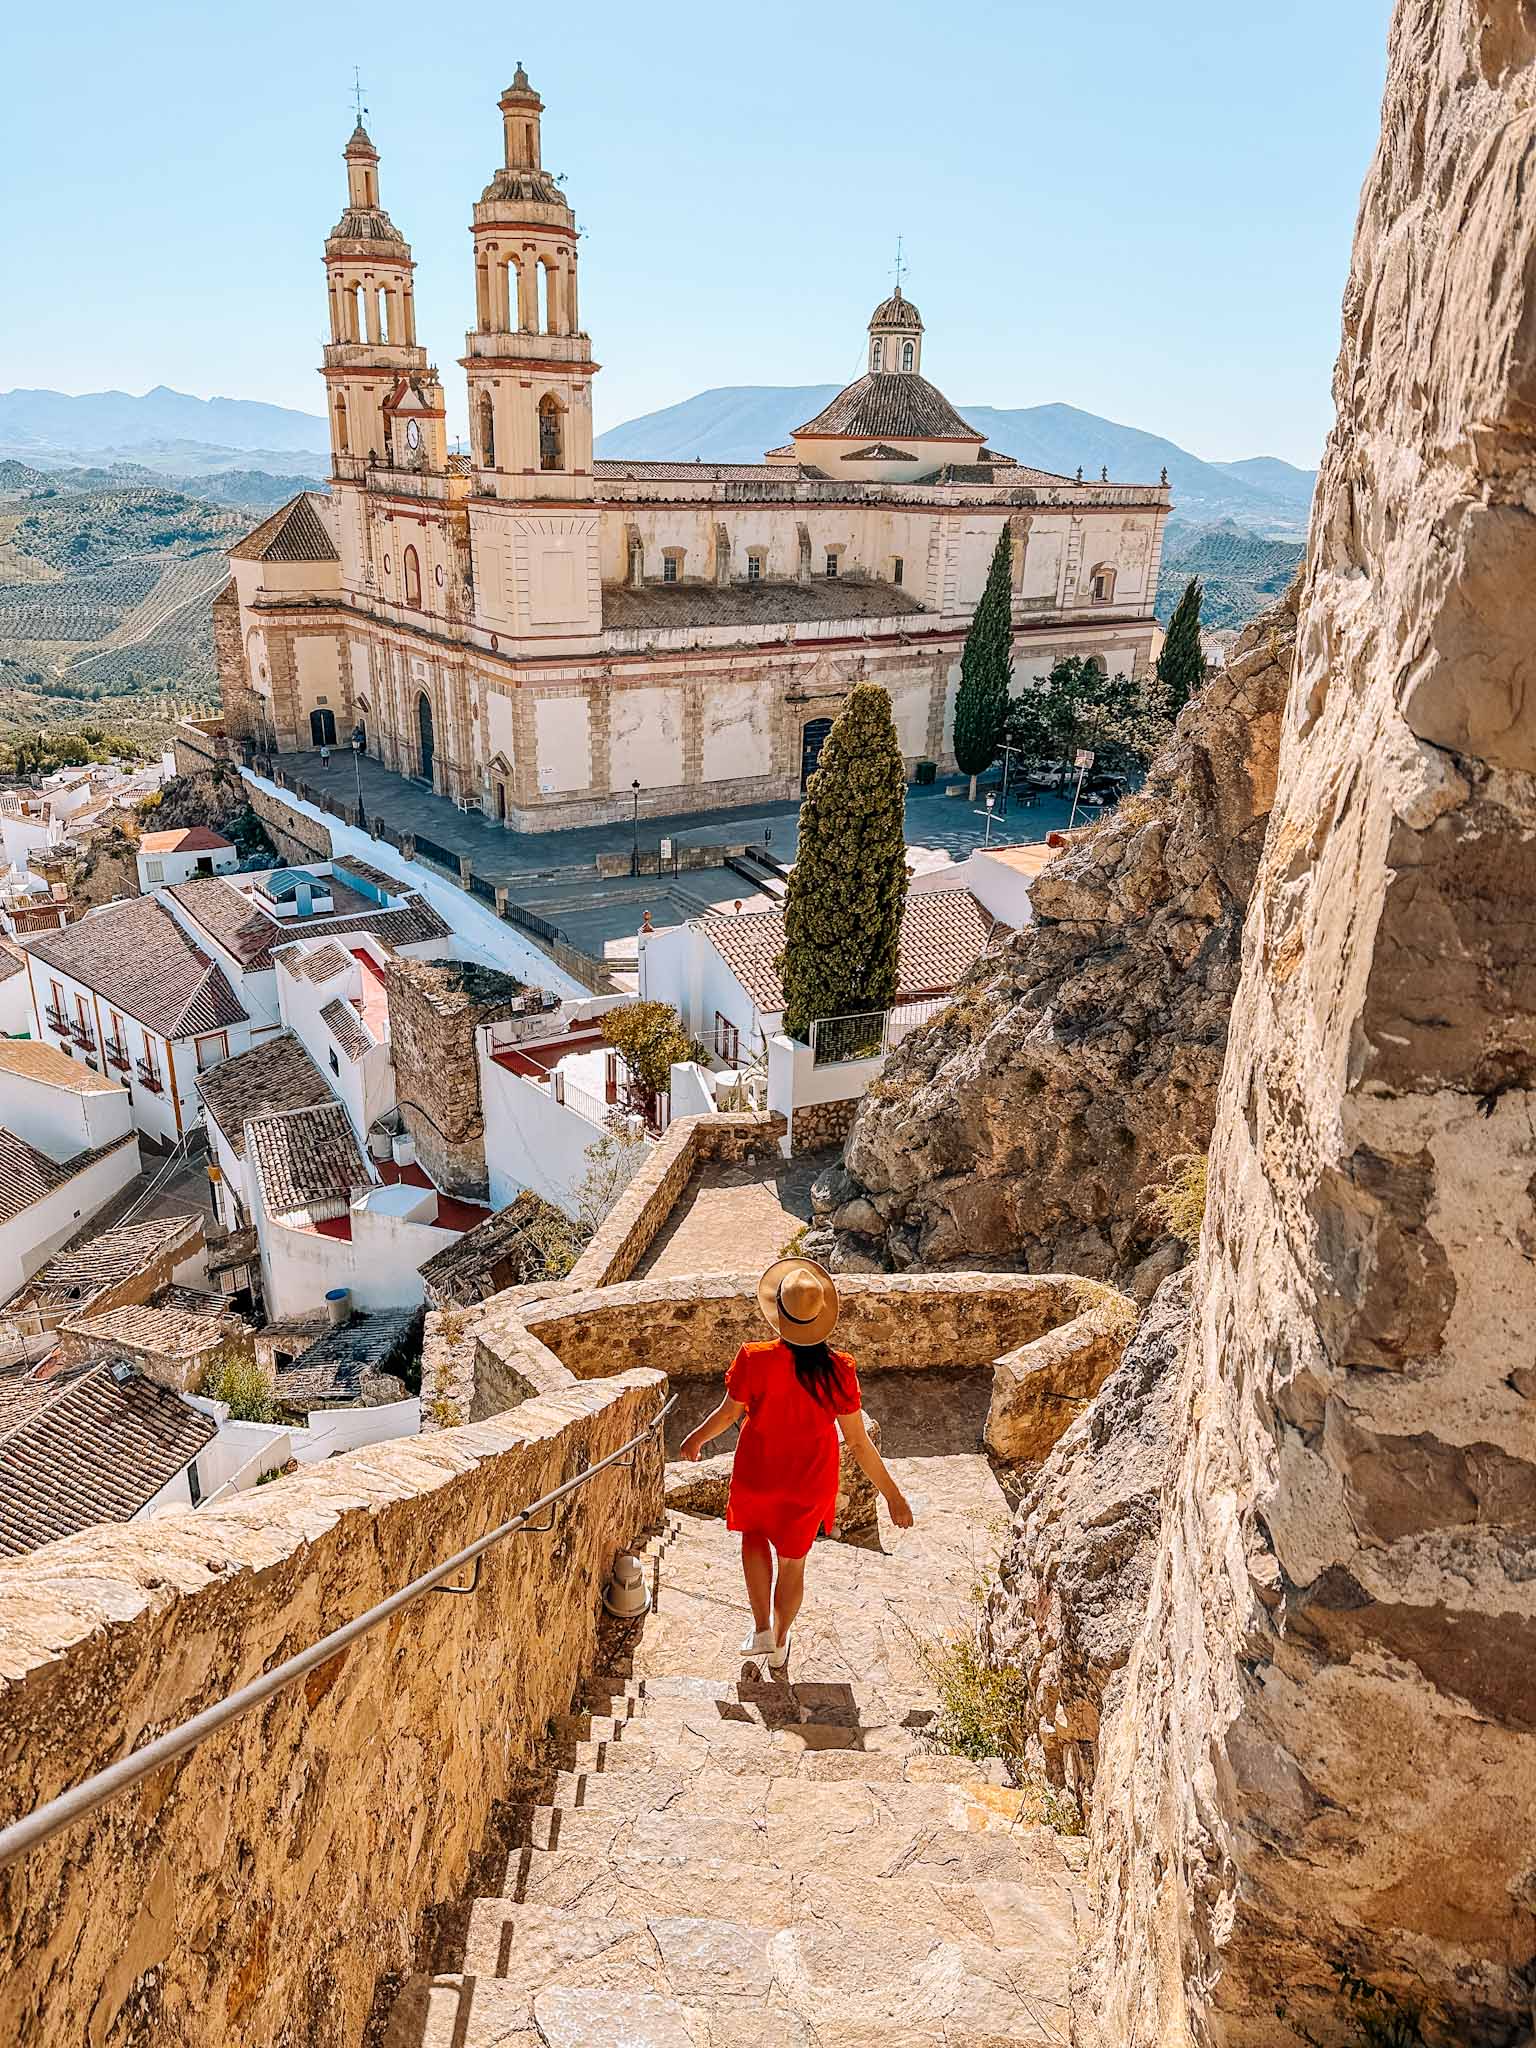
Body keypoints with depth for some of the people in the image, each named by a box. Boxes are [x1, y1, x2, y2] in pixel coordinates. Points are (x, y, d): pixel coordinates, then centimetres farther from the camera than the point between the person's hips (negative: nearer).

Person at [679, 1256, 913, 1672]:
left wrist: (697, 1437, 12)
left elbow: (729, 1412, -10)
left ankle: (762, 1630, 23)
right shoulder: (838, 1370, -23)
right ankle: (779, 1643, 44)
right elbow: (858, 1441, -17)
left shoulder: (755, 1360, -26)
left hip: (757, 1477, -1)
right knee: (793, 1562, 24)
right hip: (810, 1485, 1)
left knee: (753, 1533, 31)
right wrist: (892, 1494, -5)